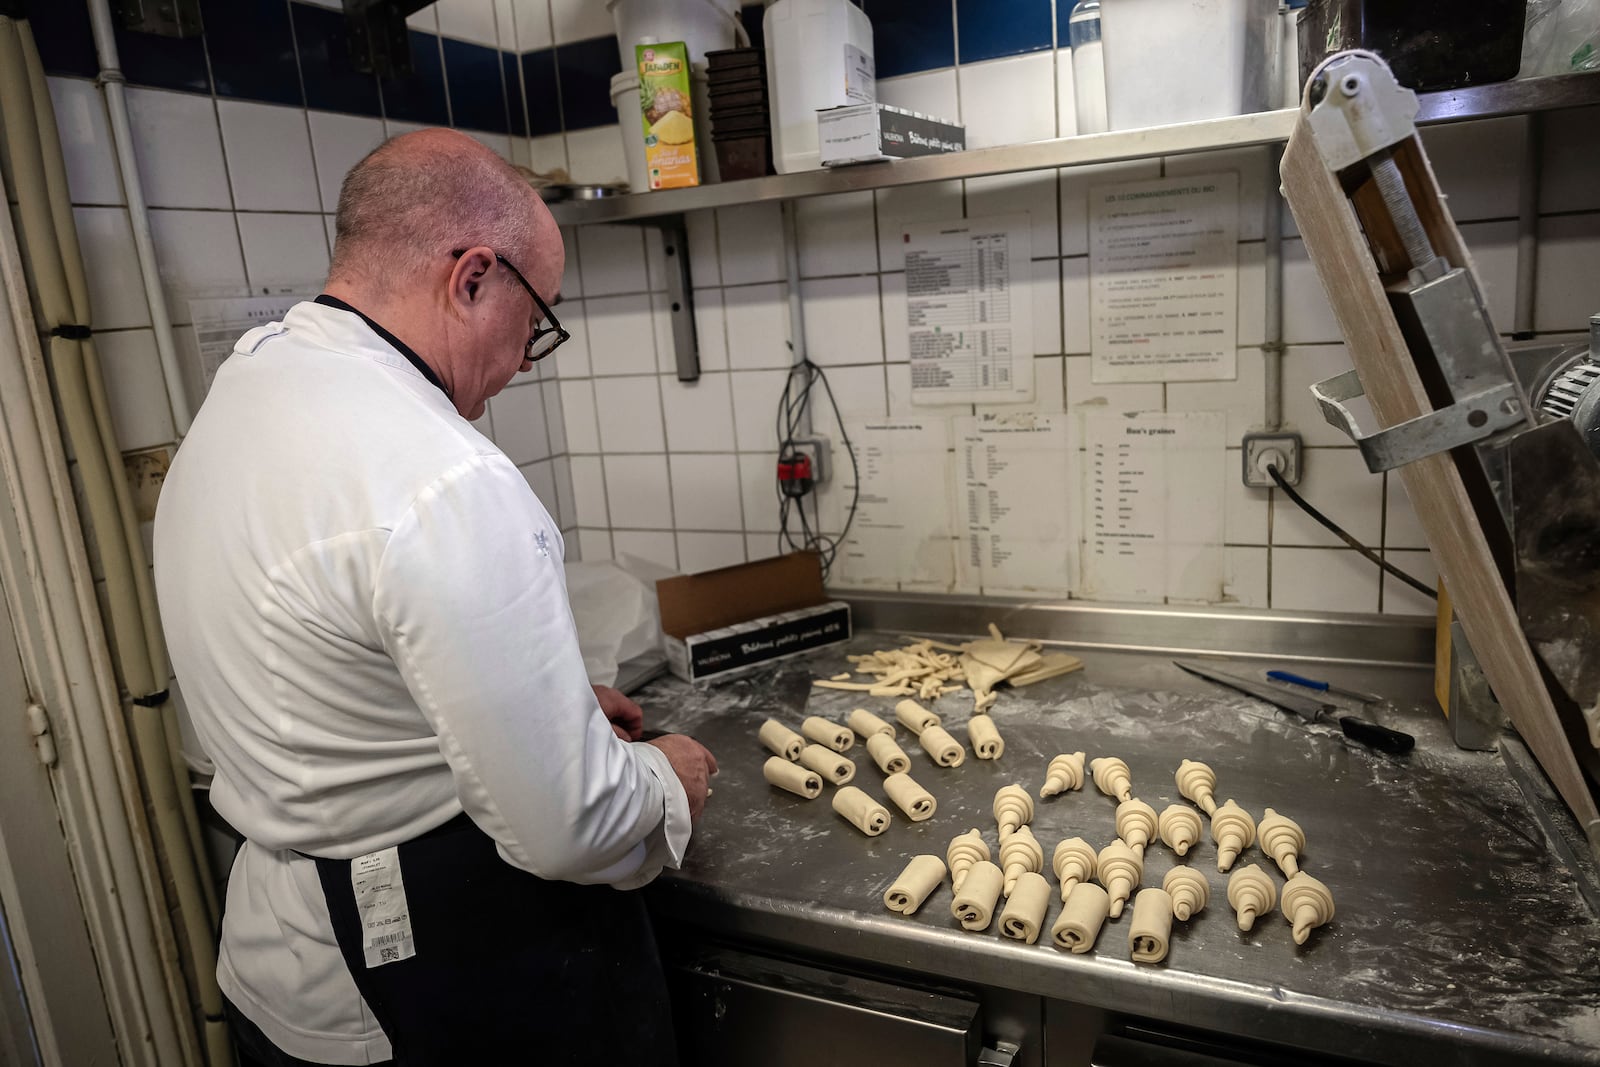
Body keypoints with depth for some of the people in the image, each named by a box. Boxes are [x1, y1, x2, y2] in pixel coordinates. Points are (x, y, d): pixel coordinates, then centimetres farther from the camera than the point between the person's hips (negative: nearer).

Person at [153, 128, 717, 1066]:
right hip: (455, 987, -8)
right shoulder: (446, 486, -31)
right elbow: (569, 830, -28)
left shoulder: (244, 387, 1)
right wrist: (666, 783, -7)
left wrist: (554, 700, 12)